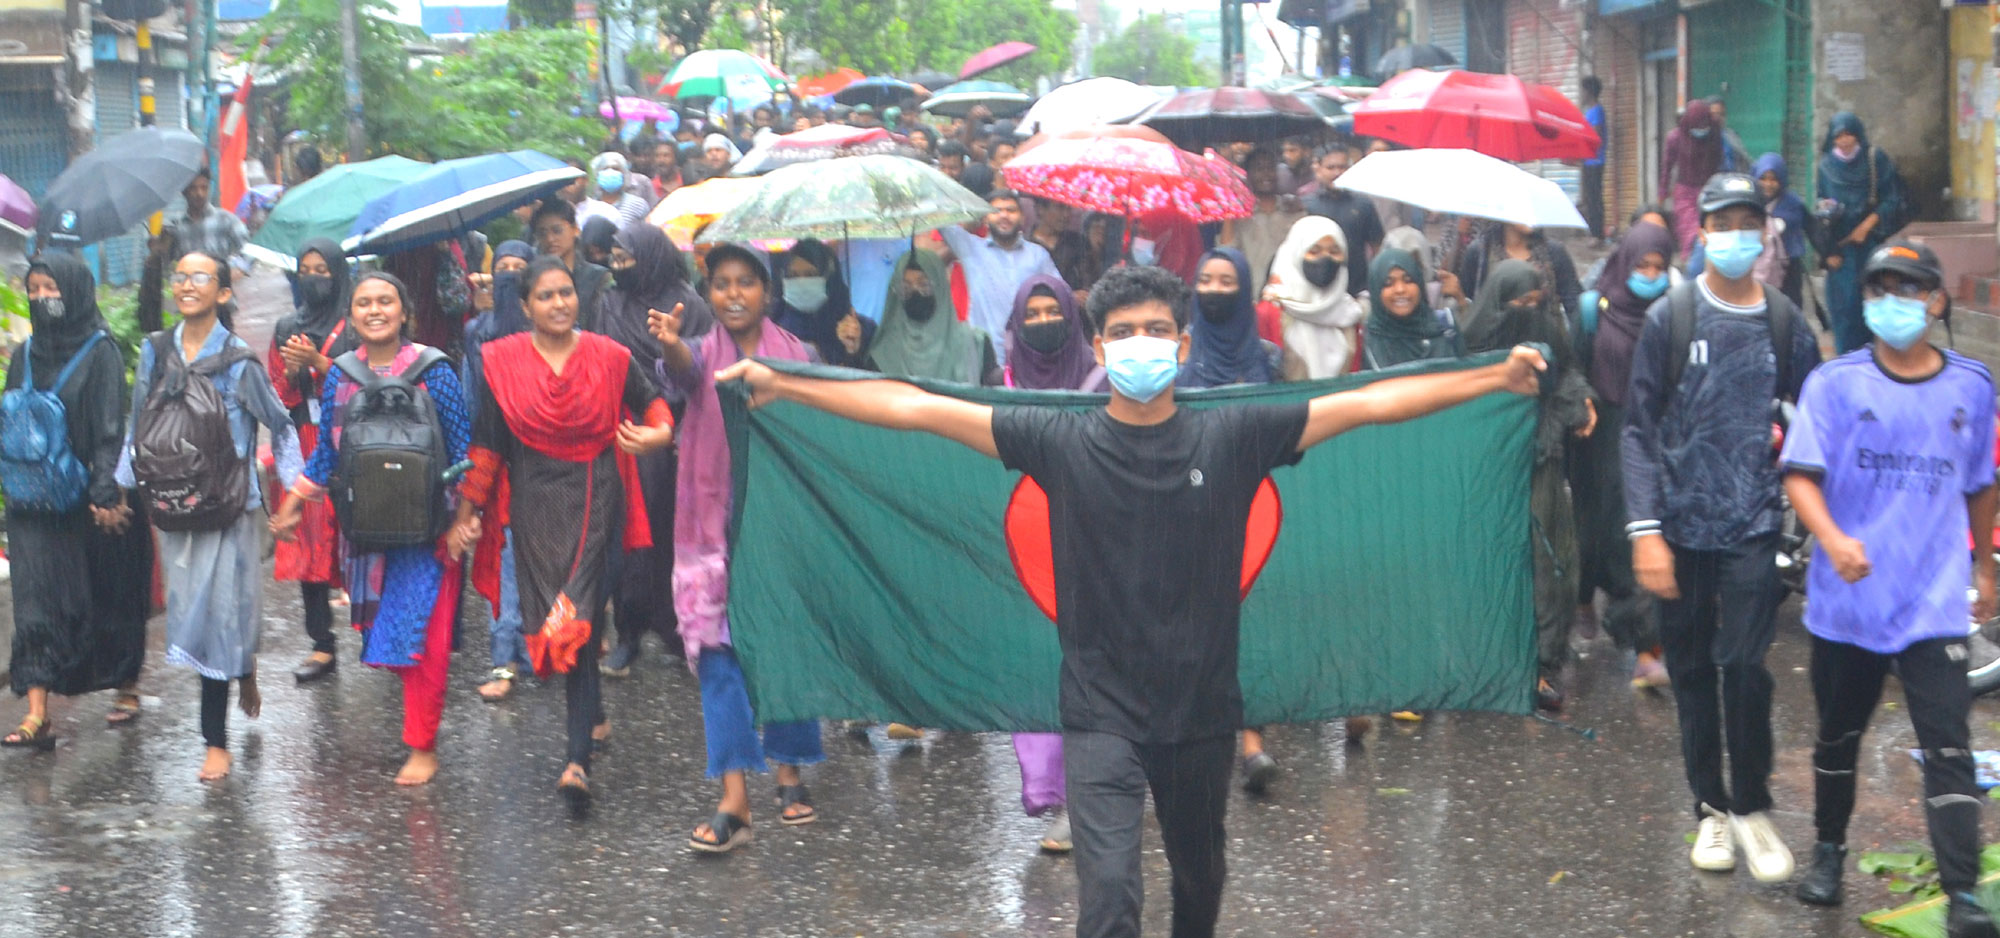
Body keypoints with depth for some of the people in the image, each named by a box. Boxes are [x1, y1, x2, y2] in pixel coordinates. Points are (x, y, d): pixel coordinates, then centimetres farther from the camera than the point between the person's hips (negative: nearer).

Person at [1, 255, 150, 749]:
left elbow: (111, 429, -13)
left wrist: (106, 492, -21)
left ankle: (127, 687, 28)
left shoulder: (100, 352, -6)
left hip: (90, 500, -4)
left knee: (110, 594, 8)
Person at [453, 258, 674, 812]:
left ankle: (579, 760, -16)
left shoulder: (608, 358, 0)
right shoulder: (503, 363, 1)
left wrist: (658, 433, -9)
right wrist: (467, 514, 5)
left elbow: (651, 402, 14)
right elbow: (485, 443, 5)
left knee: (576, 619, -12)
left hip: (594, 500, -2)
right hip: (535, 502, 2)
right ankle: (591, 718, 33)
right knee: (551, 617, 7)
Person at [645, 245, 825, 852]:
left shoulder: (794, 356, 6)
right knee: (720, 652, -7)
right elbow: (686, 371, -22)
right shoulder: (705, 355, 2)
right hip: (717, 523, -1)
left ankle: (790, 773, 25)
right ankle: (733, 801, -10)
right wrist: (670, 344, -45)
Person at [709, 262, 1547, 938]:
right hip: (1102, 710, -2)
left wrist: (1499, 378, -7)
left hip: (1202, 707, 2)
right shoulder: (1061, 442, -5)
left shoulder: (1232, 437, -4)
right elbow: (914, 408, -5)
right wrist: (783, 385, -7)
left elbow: (1368, 404, -5)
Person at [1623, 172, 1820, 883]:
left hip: (1753, 528, 0)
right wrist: (1645, 530, -10)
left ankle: (1751, 808, 8)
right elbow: (1640, 430, -2)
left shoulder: (1785, 324, 4)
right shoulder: (1671, 318, 0)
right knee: (1692, 671, 8)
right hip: (1682, 525, 0)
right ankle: (1711, 809, 21)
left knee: (1745, 666, -9)